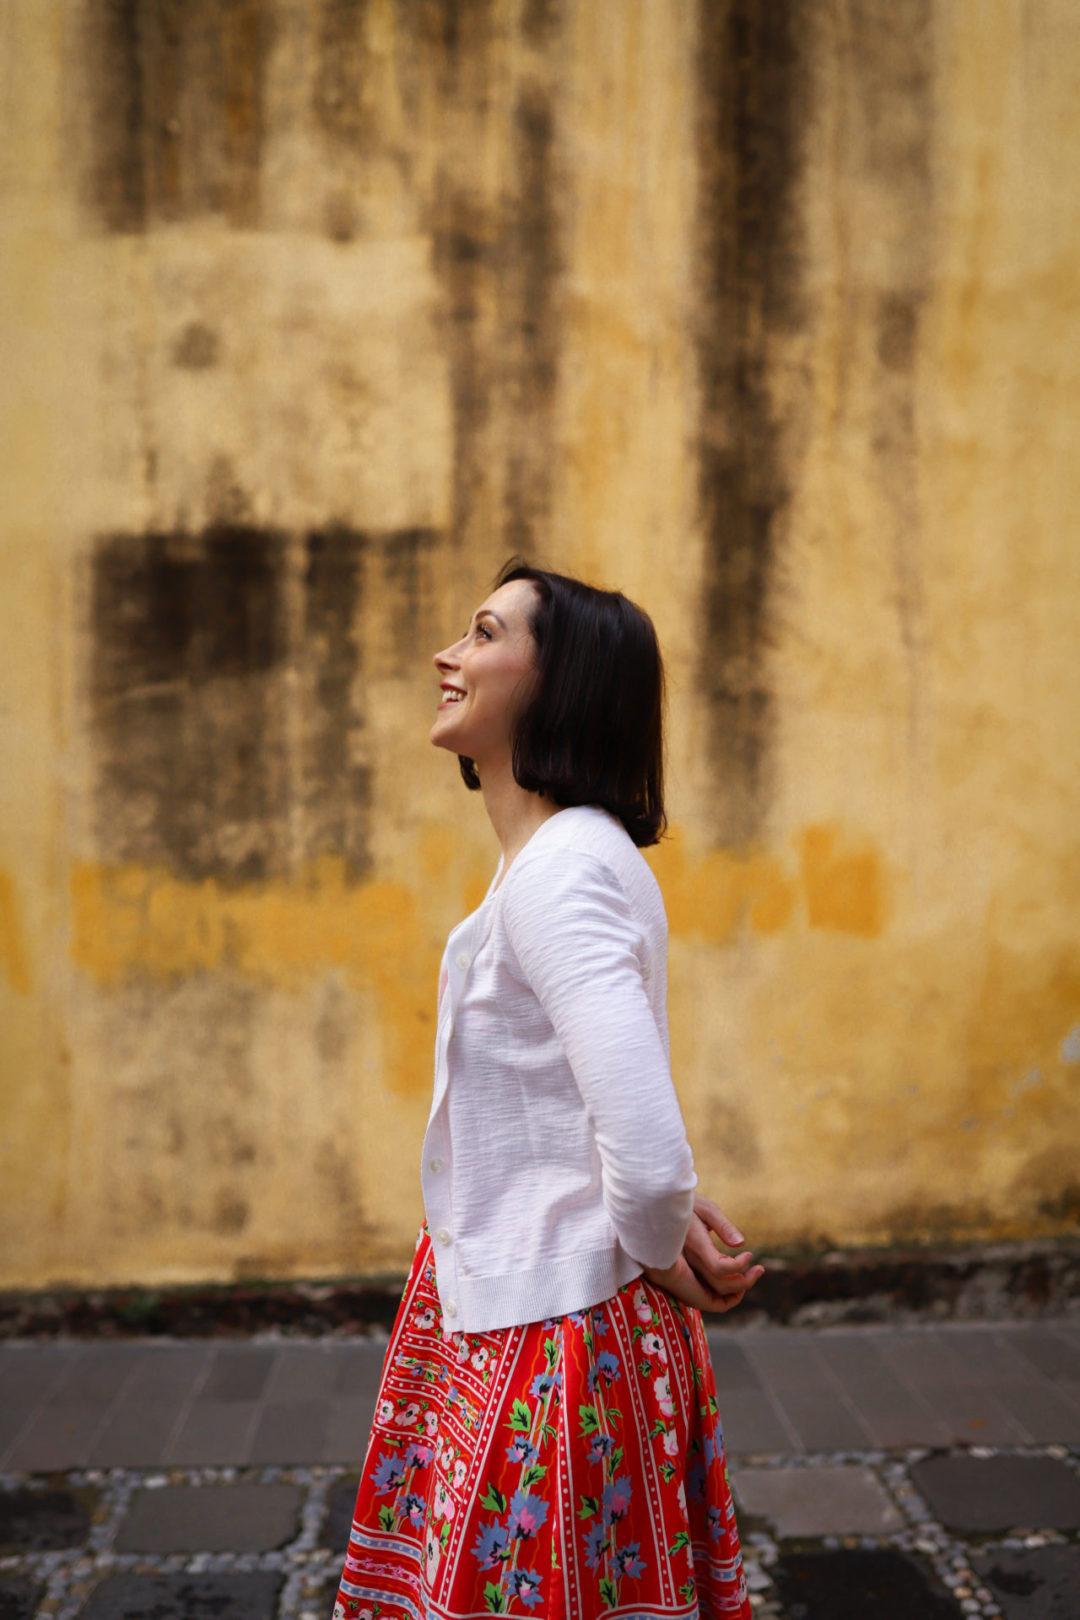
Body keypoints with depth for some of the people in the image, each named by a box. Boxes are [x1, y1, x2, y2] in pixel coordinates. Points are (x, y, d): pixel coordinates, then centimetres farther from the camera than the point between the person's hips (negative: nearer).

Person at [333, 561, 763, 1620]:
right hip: (496, 1298, 10)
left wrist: (659, 1246, -13)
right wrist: (670, 1226, 8)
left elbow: (648, 1159, -33)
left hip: (551, 1335, -10)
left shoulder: (558, 875, -24)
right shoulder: (560, 852, 9)